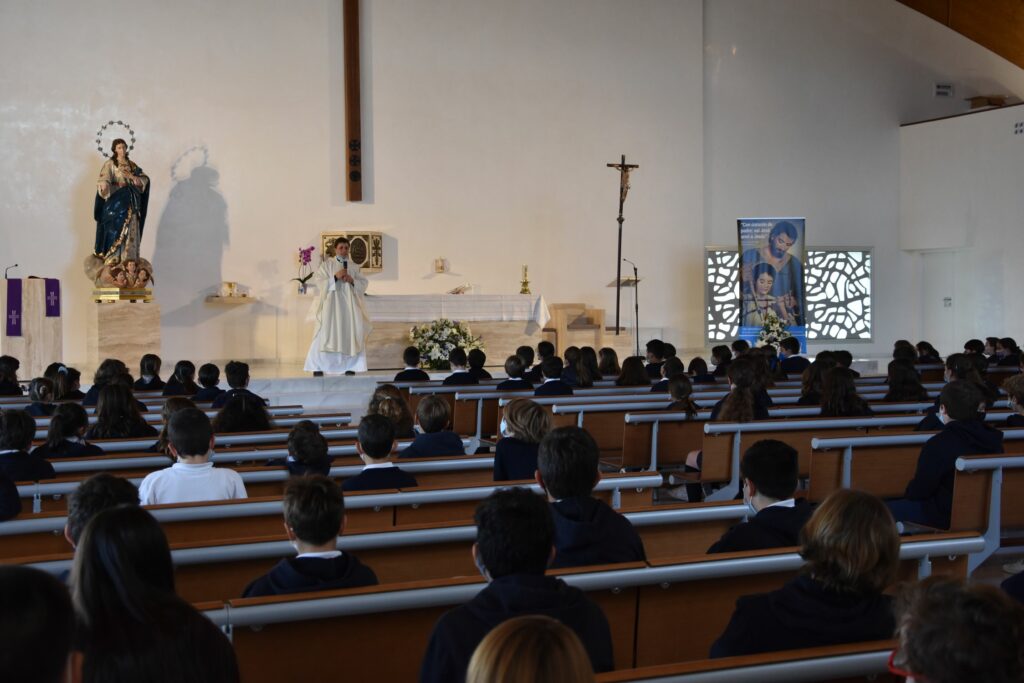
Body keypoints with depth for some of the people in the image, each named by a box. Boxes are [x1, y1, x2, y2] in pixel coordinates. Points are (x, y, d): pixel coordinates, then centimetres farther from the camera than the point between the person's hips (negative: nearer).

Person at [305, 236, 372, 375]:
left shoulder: (355, 266, 12)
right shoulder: (326, 264, 4)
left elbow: (364, 283, 7)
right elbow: (320, 282, -5)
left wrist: (352, 280, -11)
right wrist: (335, 277, -17)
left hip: (349, 304, 3)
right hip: (331, 304, -3)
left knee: (350, 334, -1)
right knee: (326, 333, -7)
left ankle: (350, 366, 3)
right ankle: (318, 366, -4)